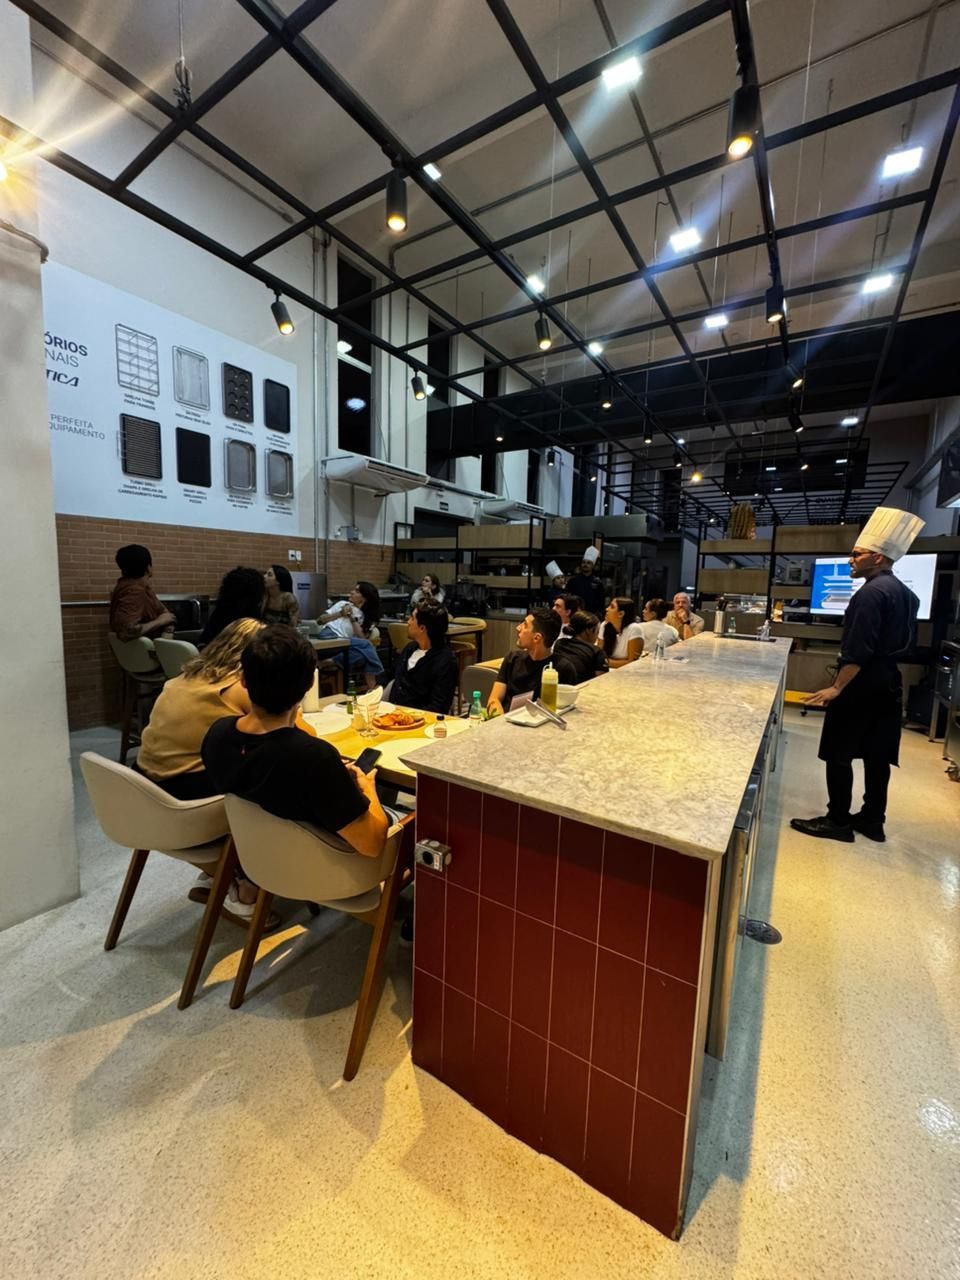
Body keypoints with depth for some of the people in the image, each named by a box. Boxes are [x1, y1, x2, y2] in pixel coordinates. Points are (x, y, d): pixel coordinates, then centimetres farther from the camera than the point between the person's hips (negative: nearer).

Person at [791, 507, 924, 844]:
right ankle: (872, 820, 23)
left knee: (838, 754, -1)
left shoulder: (871, 592, -17)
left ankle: (838, 822, 7)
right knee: (877, 755, 14)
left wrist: (837, 688, -22)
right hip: (889, 683, 9)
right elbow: (901, 643, 19)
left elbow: (858, 650, -23)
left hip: (863, 684, -9)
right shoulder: (906, 593, 13)